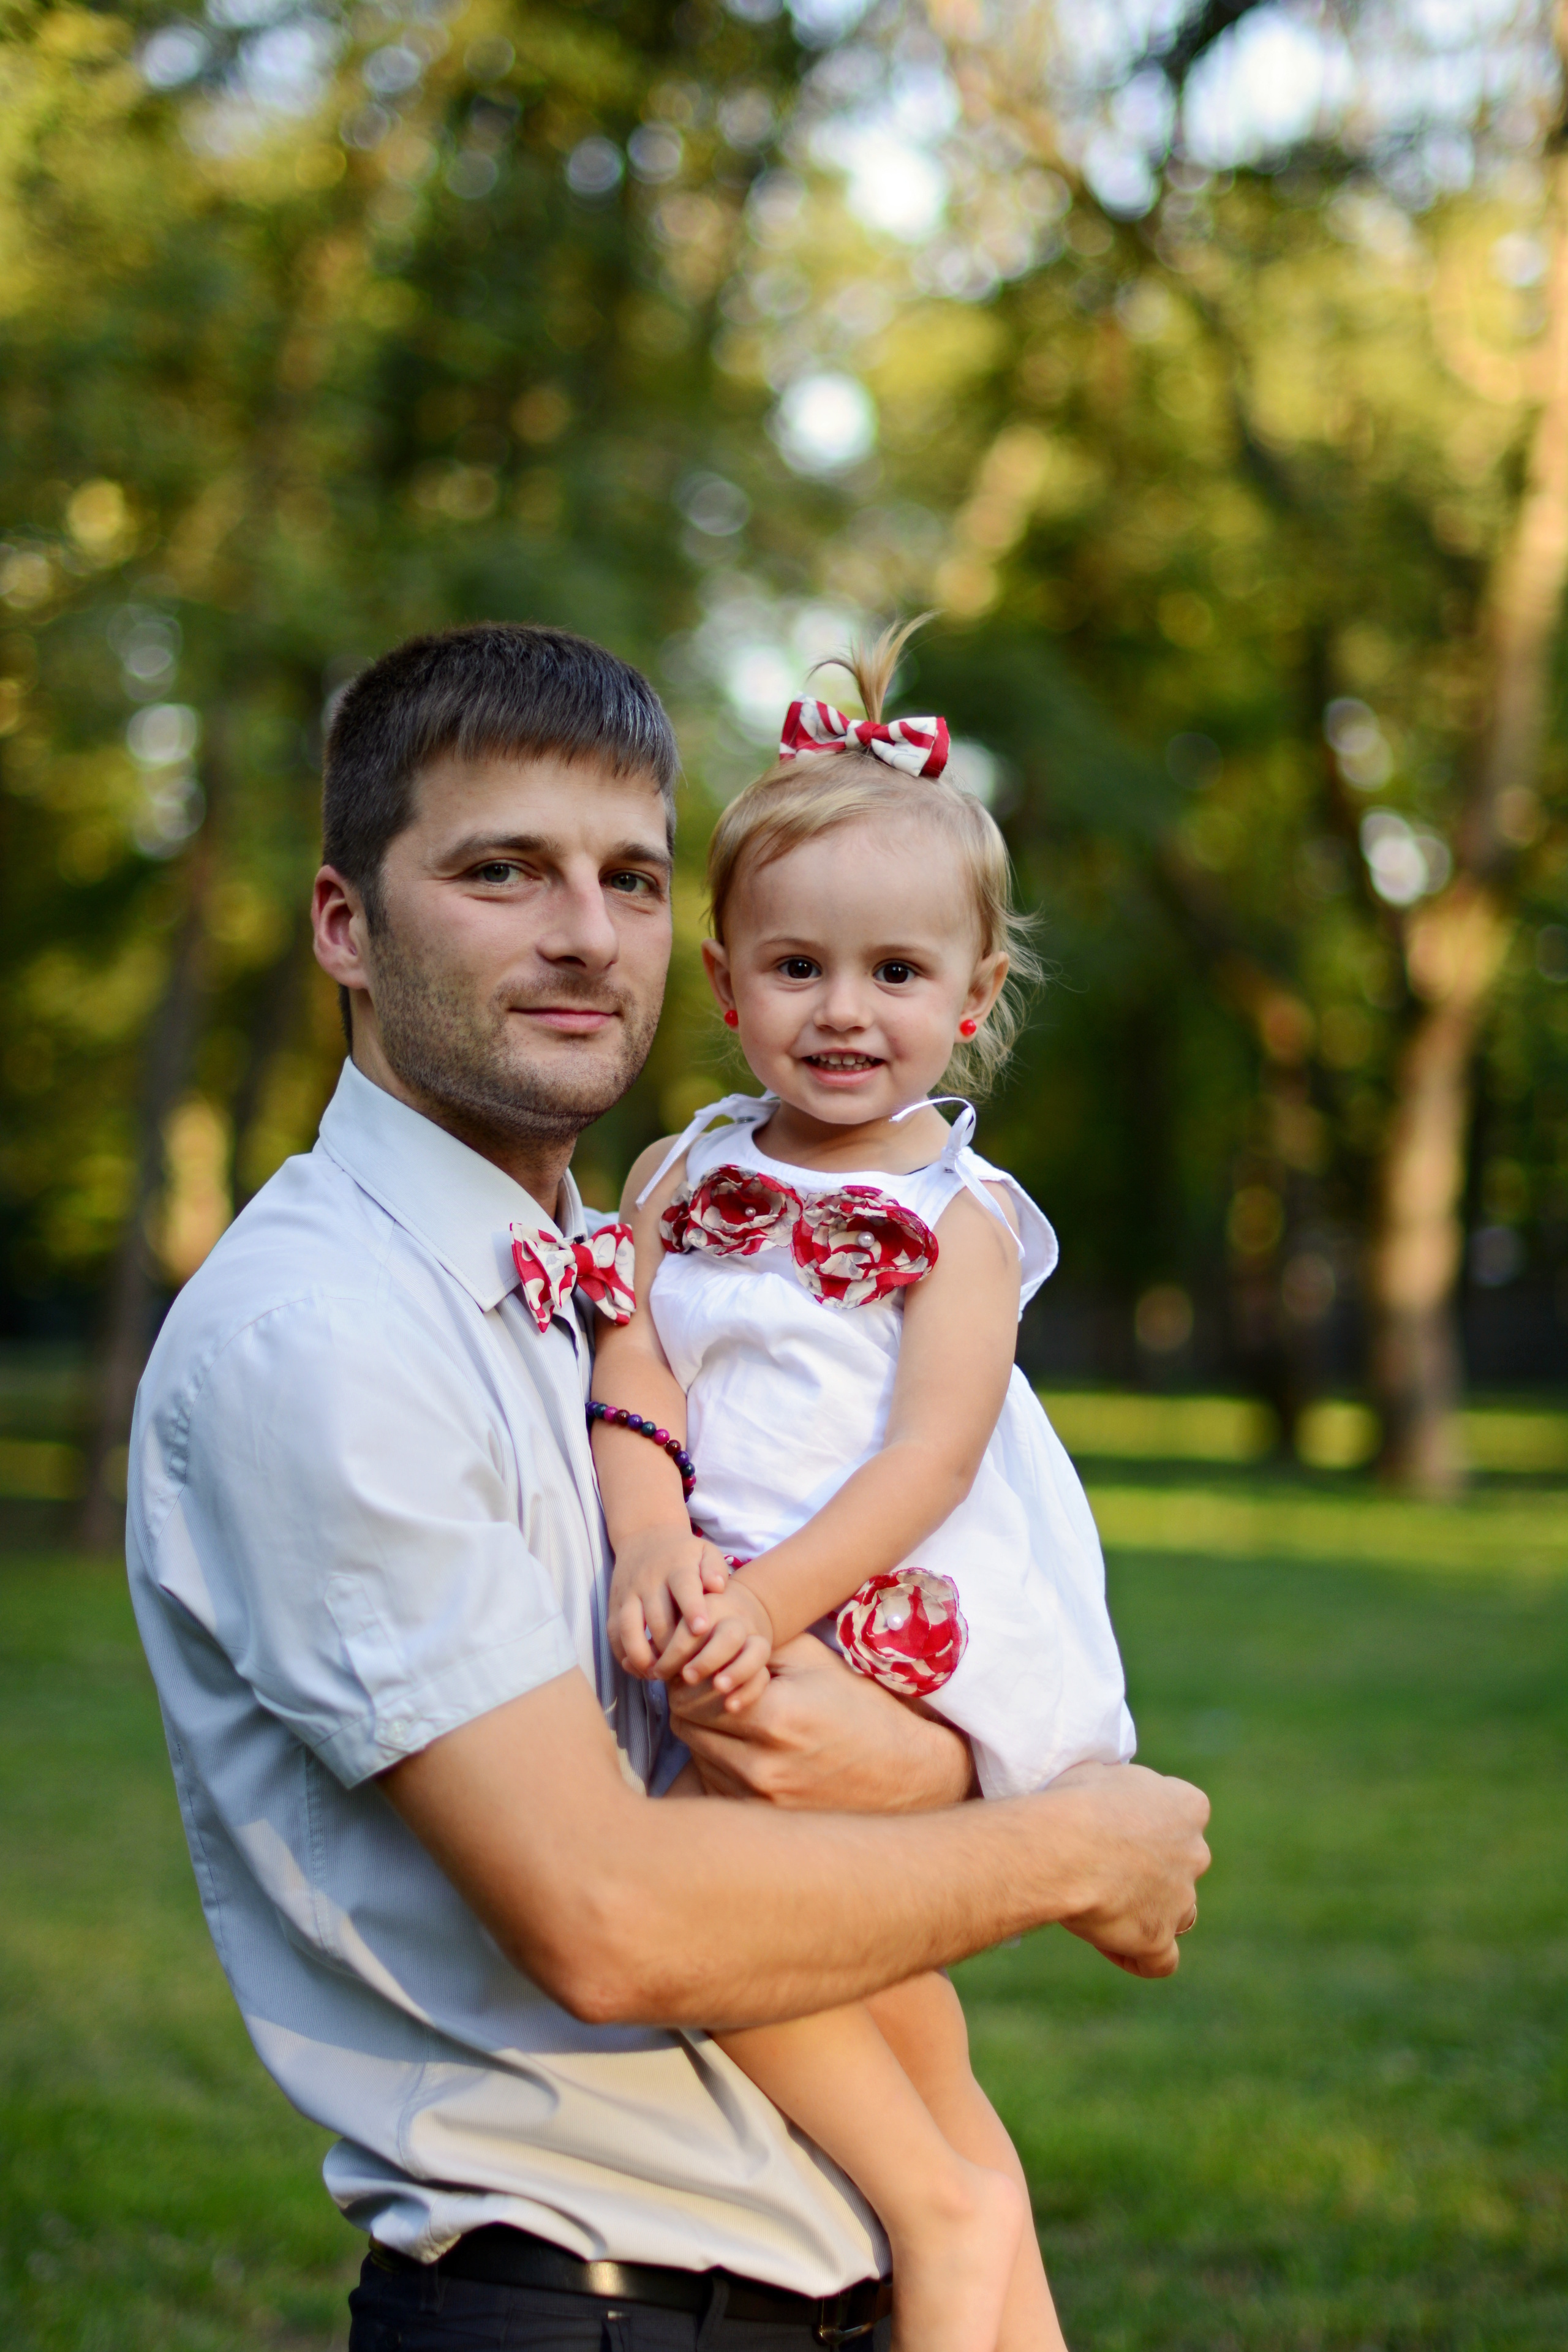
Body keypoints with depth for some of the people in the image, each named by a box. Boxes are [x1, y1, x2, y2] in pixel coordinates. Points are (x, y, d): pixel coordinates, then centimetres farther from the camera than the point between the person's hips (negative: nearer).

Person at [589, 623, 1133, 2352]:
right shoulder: (680, 1177, 11)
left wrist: (770, 1601, -24)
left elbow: (930, 1454, -12)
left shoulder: (960, 1218, -1)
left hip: (900, 1637, -6)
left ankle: (942, 2206, -10)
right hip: (731, 1631, 6)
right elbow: (630, 1385, 0)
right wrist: (654, 1547, -19)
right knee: (883, 1989, 13)